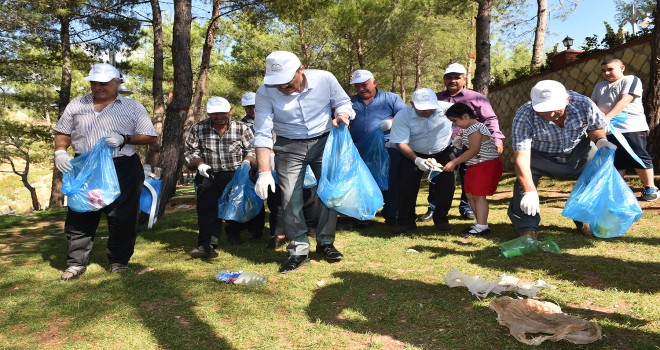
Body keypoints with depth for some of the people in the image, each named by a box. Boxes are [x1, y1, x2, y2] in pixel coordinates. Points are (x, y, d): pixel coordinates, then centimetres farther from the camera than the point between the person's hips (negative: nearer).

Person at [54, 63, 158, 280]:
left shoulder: (133, 107, 3)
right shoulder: (77, 105, 12)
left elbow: (150, 137, 0)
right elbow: (63, 132, 15)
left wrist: (124, 139, -15)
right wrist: (60, 152, -6)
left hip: (122, 169, -2)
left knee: (121, 217, 3)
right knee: (79, 216, 4)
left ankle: (119, 261, 19)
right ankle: (76, 263, 16)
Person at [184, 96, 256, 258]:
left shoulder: (242, 128, 2)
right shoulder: (198, 129, 3)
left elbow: (252, 150, 6)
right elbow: (190, 151, 6)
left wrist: (247, 161, -14)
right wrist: (199, 164, -13)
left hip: (235, 175, 1)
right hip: (209, 175, 0)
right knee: (207, 208, -13)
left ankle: (234, 234, 33)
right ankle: (206, 244, -14)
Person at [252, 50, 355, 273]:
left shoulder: (324, 79, -16)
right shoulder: (265, 92, -18)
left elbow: (343, 102, 2)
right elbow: (262, 134, -20)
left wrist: (342, 114, -23)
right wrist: (264, 172, -27)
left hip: (324, 142, 1)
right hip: (289, 147, -1)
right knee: (290, 199, -5)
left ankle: (325, 243, 20)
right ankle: (298, 250, 9)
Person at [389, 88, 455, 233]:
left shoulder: (447, 108, -21)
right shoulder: (402, 116, -23)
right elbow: (401, 143, -22)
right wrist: (416, 160, -36)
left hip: (443, 153, 1)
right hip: (413, 155, -1)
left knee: (447, 185, -6)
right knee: (406, 186, -7)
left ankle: (441, 220, 13)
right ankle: (406, 221, 8)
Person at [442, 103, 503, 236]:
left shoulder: (475, 128, -18)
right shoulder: (470, 128, 13)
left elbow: (474, 150, -24)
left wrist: (454, 162, -23)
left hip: (486, 166, -10)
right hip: (475, 166, 10)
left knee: (478, 195, -9)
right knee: (470, 195, 12)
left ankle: (482, 227, -3)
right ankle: (481, 224, 20)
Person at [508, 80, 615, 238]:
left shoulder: (584, 104, -26)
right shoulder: (524, 117, -36)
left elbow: (596, 127, -3)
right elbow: (521, 157, -39)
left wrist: (600, 140, -25)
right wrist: (529, 191, -46)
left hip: (578, 150, 3)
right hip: (539, 155, -3)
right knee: (524, 182, -21)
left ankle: (585, 221, 24)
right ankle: (527, 228, -5)